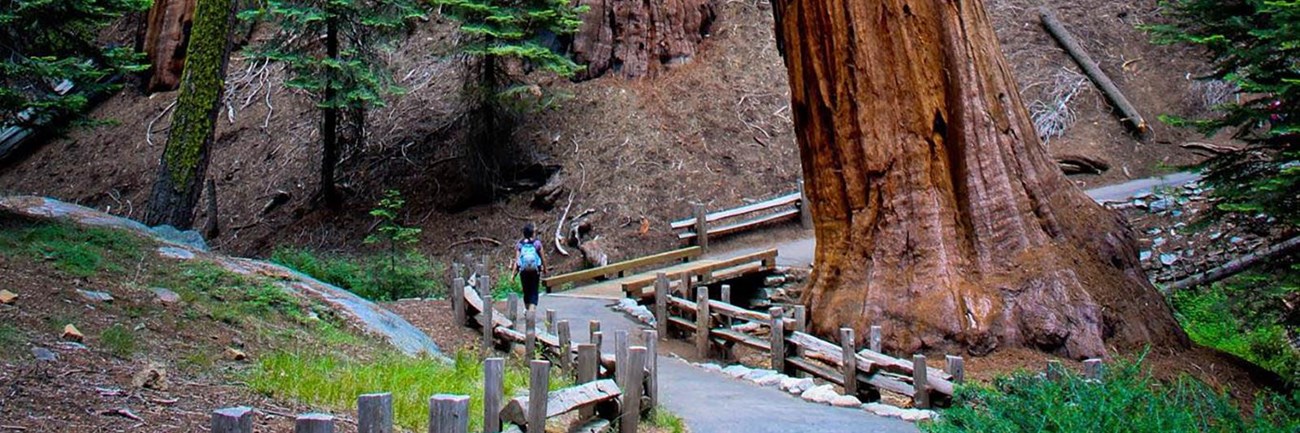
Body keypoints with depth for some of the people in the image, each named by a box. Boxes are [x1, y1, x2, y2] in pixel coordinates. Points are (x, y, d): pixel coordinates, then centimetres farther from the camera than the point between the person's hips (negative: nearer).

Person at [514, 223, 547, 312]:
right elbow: (543, 258, -2)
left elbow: (516, 259, -7)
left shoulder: (519, 244, -2)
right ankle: (531, 310, -14)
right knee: (534, 292, 2)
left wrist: (514, 272, -6)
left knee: (526, 292, 18)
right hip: (535, 271, -2)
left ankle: (527, 309, 29)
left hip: (523, 271, 2)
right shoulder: (537, 243, -6)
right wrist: (545, 269, 13)